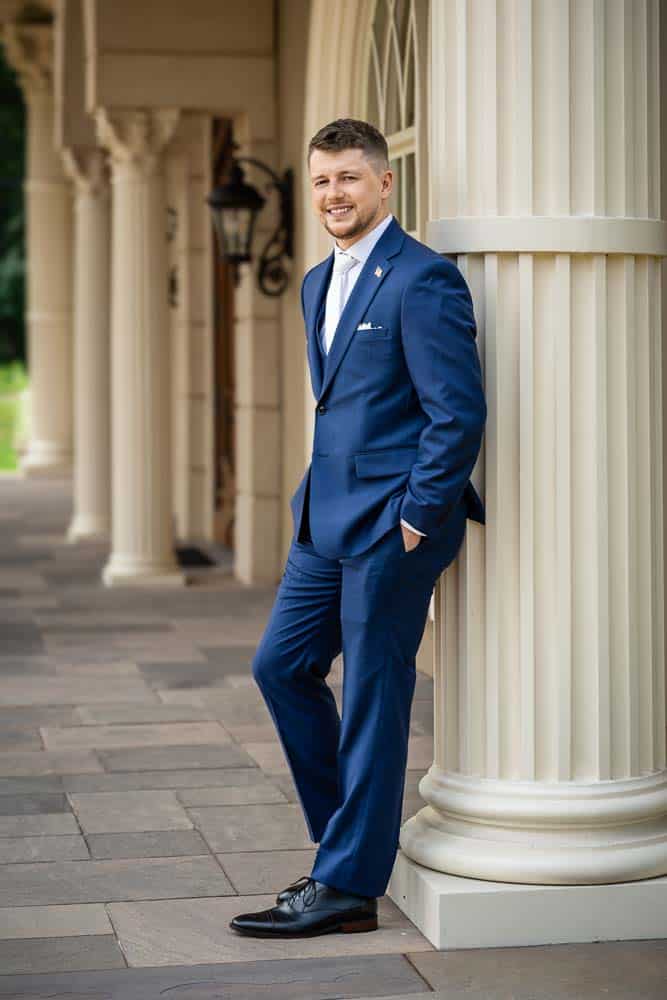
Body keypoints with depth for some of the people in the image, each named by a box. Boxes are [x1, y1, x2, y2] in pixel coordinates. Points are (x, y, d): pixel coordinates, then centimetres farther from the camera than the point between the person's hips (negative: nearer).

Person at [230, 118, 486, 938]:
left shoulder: (422, 280, -13)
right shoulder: (320, 284, 15)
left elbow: (460, 411, -17)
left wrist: (415, 521, -16)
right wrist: (320, 498, 18)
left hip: (392, 527, -9)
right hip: (328, 520, 9)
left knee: (373, 696, -3)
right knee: (281, 665, 12)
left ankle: (349, 886, 6)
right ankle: (348, 838, 25)